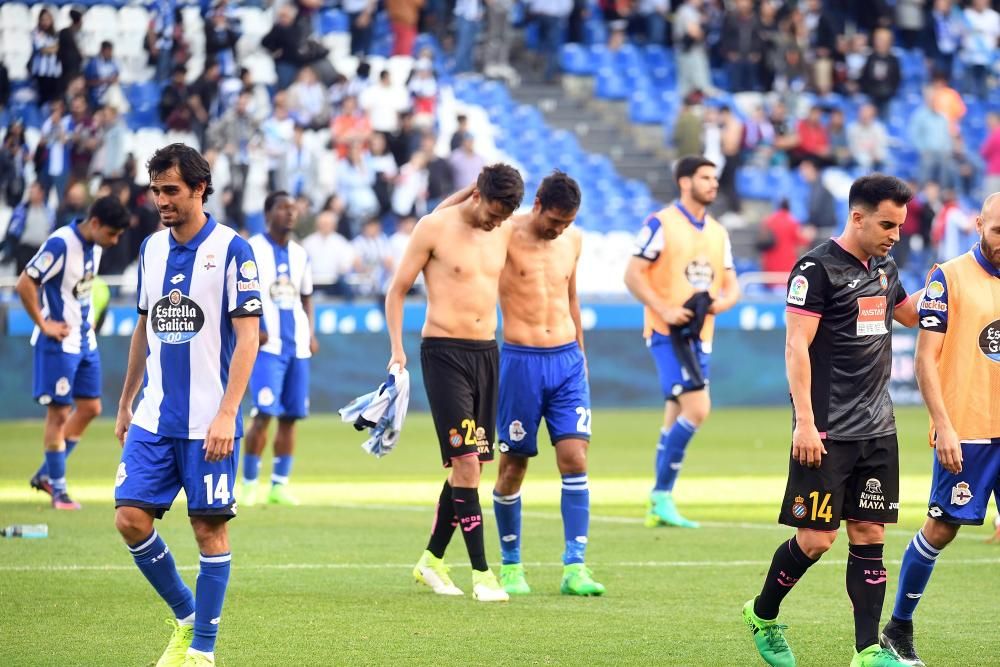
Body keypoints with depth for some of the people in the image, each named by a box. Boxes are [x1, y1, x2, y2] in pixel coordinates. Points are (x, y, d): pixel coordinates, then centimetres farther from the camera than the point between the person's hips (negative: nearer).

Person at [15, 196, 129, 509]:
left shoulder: (94, 245, 5)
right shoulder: (60, 245, -22)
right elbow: (24, 284, -22)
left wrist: (87, 317, 10)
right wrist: (42, 325, -17)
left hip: (85, 340, 9)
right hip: (59, 342, -9)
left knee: (89, 408, 11)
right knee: (59, 412, -3)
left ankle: (46, 474, 22)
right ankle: (58, 489, 6)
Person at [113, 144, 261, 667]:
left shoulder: (231, 250, -8)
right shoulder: (151, 249, 10)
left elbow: (247, 337, -11)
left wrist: (227, 414, -18)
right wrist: (125, 404, 19)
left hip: (208, 422, -5)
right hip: (153, 419, 5)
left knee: (210, 530, -1)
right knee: (131, 516, -4)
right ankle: (185, 618, 15)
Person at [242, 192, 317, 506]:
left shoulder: (300, 254, 16)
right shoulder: (252, 250, -3)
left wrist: (310, 333, 11)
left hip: (297, 347, 6)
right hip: (267, 344, -6)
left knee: (290, 417, 4)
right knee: (265, 413, -13)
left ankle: (279, 485, 10)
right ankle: (249, 483, -3)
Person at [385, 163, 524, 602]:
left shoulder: (503, 233, 8)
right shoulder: (434, 228, -7)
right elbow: (397, 290, -1)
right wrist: (397, 349, -10)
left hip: (487, 352, 6)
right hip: (444, 352, -6)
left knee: (470, 464, 9)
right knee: (466, 460, -12)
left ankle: (431, 559, 24)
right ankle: (480, 573, -12)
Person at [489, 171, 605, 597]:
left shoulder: (573, 239, 9)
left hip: (567, 359, 4)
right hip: (521, 362, -4)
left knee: (575, 458, -7)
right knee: (513, 465, 3)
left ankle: (575, 567, -6)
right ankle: (510, 565, 18)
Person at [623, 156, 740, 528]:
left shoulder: (718, 233, 15)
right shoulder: (662, 225, -6)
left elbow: (731, 284, 18)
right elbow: (633, 275, -10)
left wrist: (722, 302, -6)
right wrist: (664, 310, -20)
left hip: (700, 336, 7)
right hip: (666, 333, -7)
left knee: (677, 420, 9)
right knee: (696, 408, -19)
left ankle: (658, 505, 16)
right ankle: (662, 495, -11)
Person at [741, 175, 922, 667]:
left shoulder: (884, 269, 13)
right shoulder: (818, 267, -11)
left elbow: (908, 313, 35)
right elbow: (796, 346, -15)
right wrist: (805, 421, -21)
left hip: (877, 431, 7)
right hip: (828, 432, -7)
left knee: (869, 534, 4)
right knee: (815, 538, -5)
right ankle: (762, 615, 18)